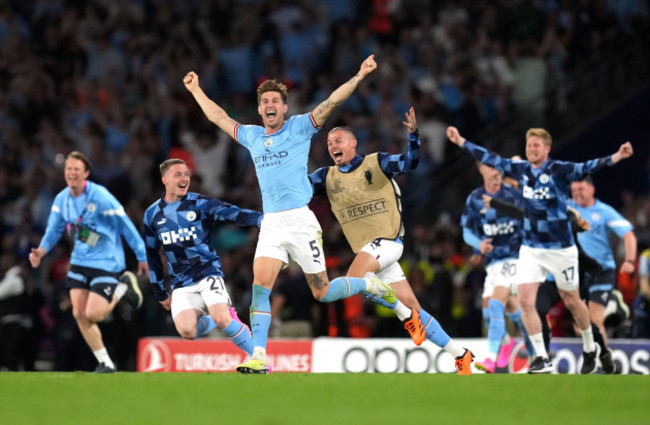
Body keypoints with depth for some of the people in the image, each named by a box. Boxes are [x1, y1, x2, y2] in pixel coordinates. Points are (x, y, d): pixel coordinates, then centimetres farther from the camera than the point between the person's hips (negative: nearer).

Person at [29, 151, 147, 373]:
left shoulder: (100, 196, -18)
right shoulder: (62, 199, 0)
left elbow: (125, 225, -12)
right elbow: (54, 229, 11)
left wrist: (142, 257, -7)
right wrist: (41, 250, -9)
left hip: (106, 262, -6)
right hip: (80, 261, 6)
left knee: (93, 314, -14)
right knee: (79, 314, -2)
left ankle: (123, 288, 15)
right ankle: (105, 363, 12)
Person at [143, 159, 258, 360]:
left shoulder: (201, 204, -1)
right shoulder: (152, 214, 9)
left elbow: (236, 215, -11)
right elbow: (151, 255, 18)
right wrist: (160, 293, 19)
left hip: (208, 274, -2)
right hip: (182, 285, 3)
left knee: (221, 319, -26)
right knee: (186, 331, -21)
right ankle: (209, 321, 13)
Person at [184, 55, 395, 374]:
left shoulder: (299, 128, 3)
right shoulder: (252, 136, 15)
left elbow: (332, 102, -5)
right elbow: (219, 118, 29)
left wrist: (359, 76, -13)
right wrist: (196, 90, 37)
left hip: (300, 220, -4)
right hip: (270, 224, 4)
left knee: (322, 293, 0)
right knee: (260, 285, -14)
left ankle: (370, 284, 28)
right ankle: (258, 357, -17)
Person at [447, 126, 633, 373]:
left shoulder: (558, 171, -14)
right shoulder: (521, 170, 1)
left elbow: (586, 168, -28)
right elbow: (491, 160, 12)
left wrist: (616, 157, -44)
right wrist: (461, 142, 18)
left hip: (560, 248, -4)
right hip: (531, 248, 4)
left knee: (571, 301, 9)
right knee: (525, 300, -10)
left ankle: (589, 350, 32)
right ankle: (542, 359, -4)